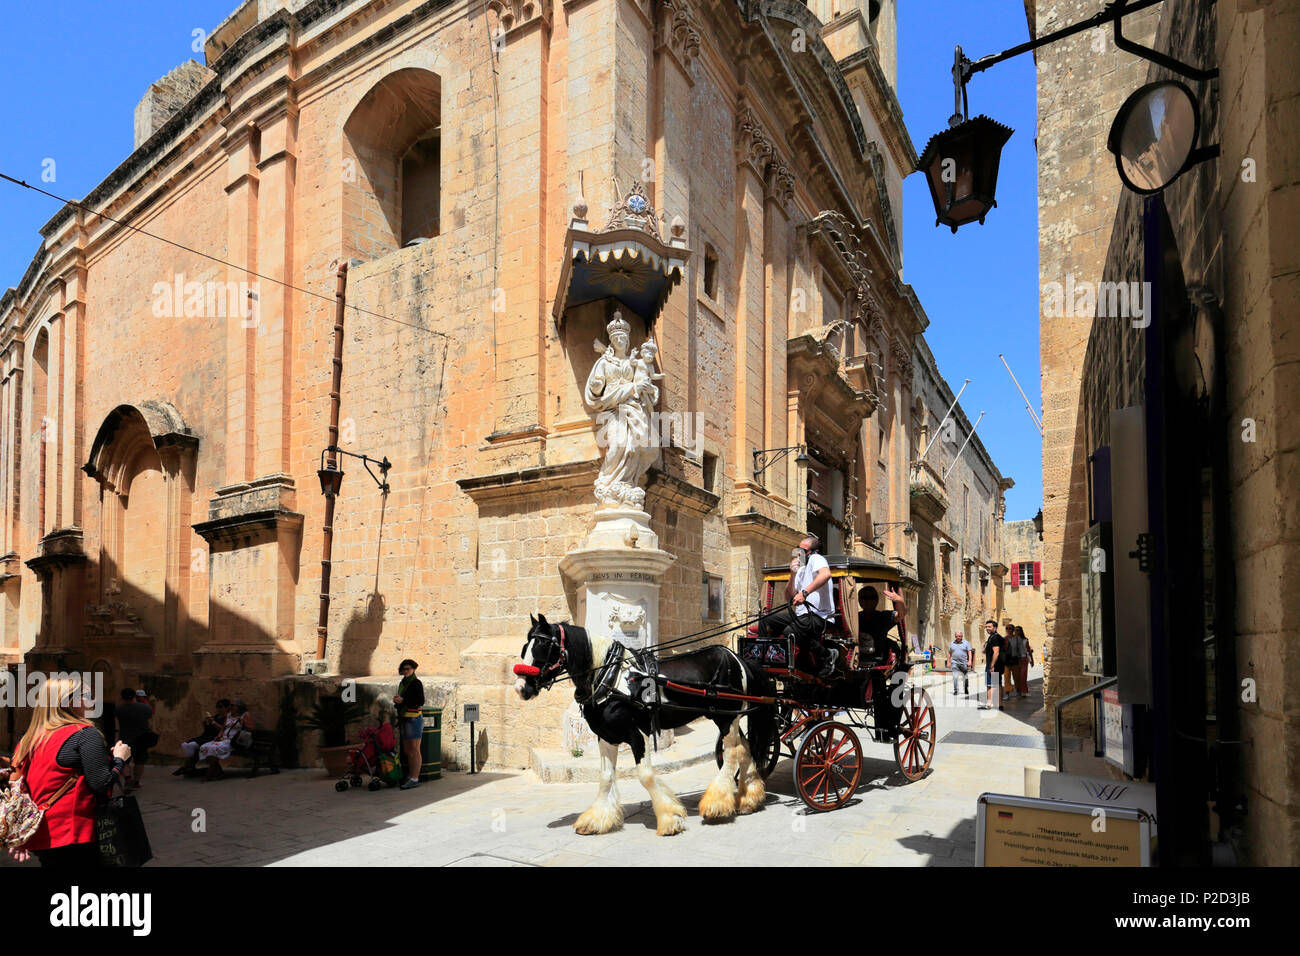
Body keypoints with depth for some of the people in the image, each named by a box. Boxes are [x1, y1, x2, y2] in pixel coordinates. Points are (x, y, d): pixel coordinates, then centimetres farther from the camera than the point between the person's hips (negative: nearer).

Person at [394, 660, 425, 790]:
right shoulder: (402, 683, 15)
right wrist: (396, 702, 3)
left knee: (414, 750, -6)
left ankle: (415, 779, -5)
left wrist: (403, 700, -17)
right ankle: (410, 776, 18)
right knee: (407, 750, 11)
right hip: (405, 719, 8)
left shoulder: (416, 683, -9)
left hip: (414, 719, -8)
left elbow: (421, 702, -15)